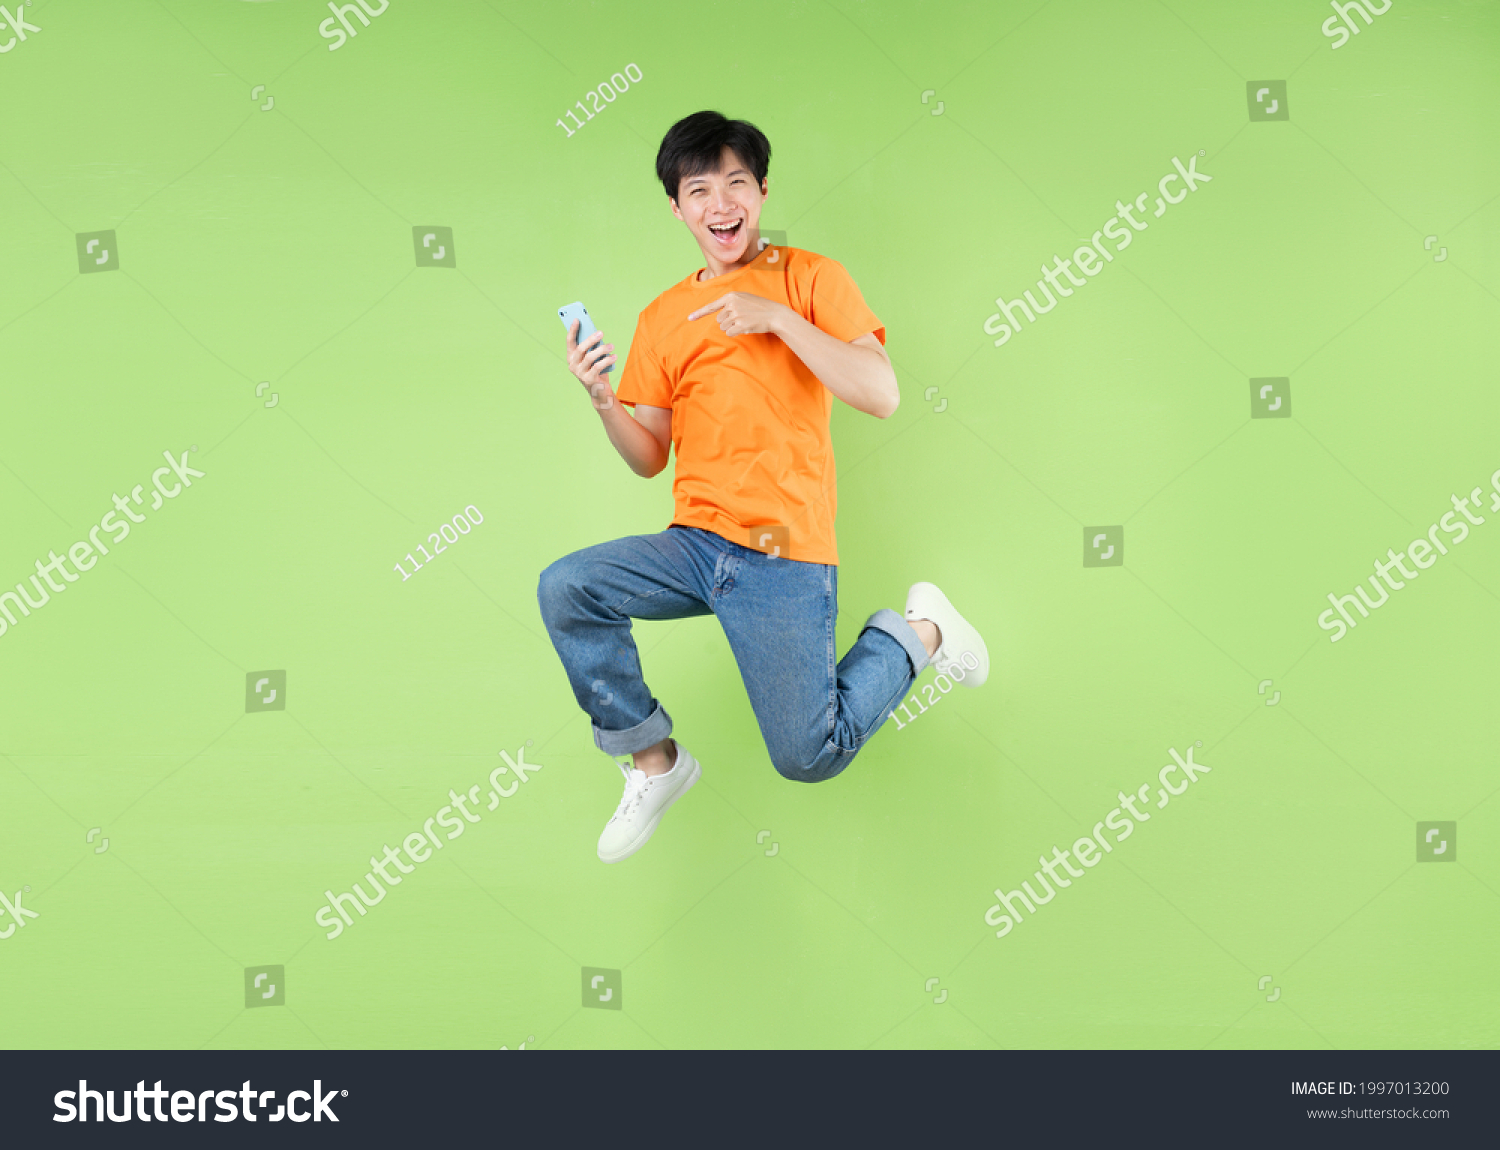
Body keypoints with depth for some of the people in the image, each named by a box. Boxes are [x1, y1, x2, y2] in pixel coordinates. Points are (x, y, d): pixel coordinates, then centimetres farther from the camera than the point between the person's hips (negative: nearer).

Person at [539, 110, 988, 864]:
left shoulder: (809, 277, 1)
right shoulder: (663, 317, 12)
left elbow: (882, 395, -11)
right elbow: (649, 458, 12)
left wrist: (779, 317, -16)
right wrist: (602, 399, -8)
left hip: (787, 555, -4)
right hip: (694, 543, 5)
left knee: (809, 756, -10)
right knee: (564, 589, -19)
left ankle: (918, 632, 17)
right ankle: (654, 763, 0)